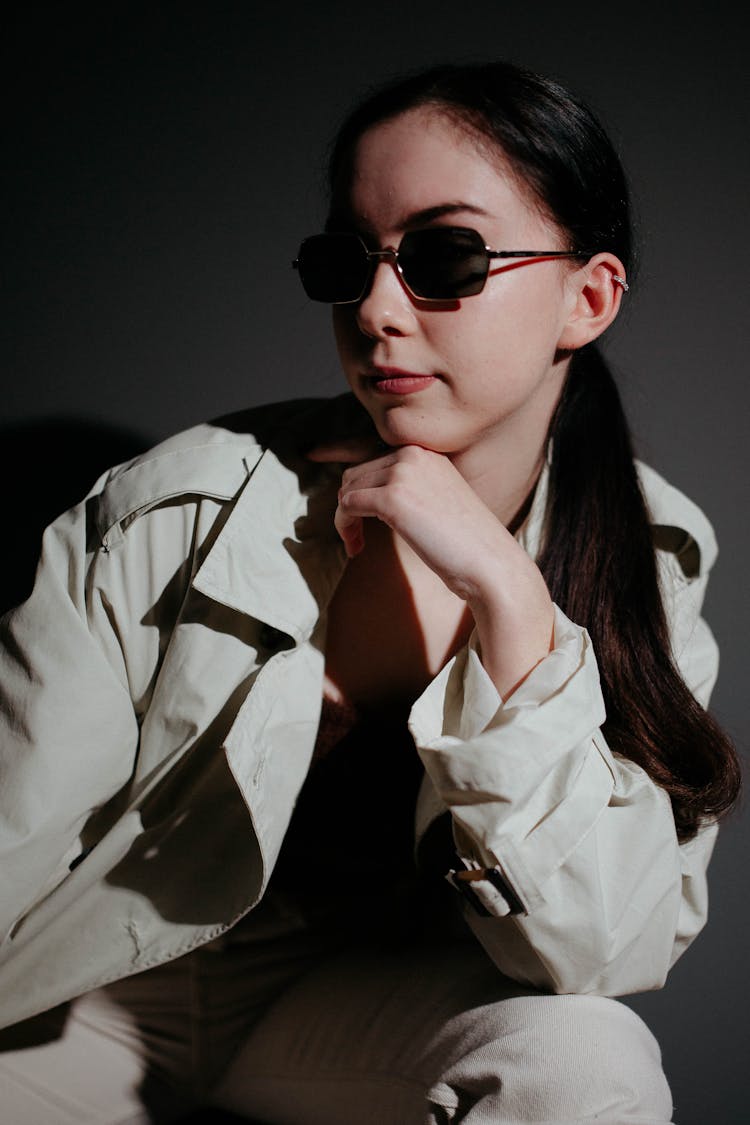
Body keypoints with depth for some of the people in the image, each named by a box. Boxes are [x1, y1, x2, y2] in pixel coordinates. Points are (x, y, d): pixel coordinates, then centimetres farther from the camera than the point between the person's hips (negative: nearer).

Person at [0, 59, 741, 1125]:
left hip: (364, 1000, 1)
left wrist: (505, 595, -30)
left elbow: (603, 953, -23)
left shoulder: (646, 554, -11)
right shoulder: (168, 517, -20)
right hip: (94, 1002, -1)